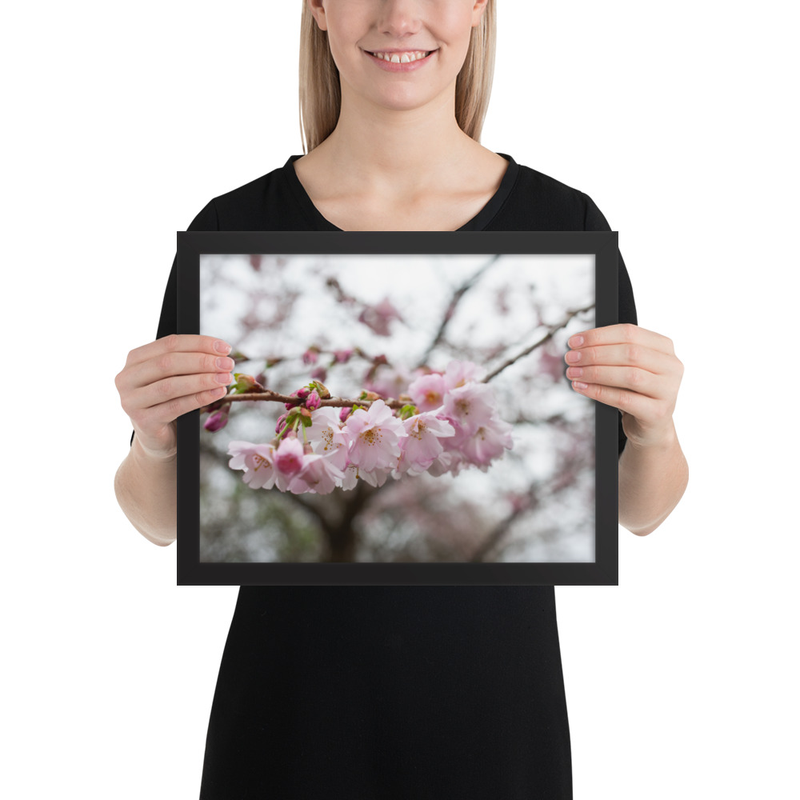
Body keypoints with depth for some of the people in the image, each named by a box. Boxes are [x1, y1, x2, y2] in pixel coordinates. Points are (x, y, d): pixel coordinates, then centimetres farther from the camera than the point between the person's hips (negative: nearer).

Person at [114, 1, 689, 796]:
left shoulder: (564, 223, -6)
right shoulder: (234, 229, -6)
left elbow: (638, 510, 2)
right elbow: (162, 520, 1)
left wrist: (654, 430, -20)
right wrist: (156, 440, -21)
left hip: (494, 699, 1)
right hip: (293, 709, 0)